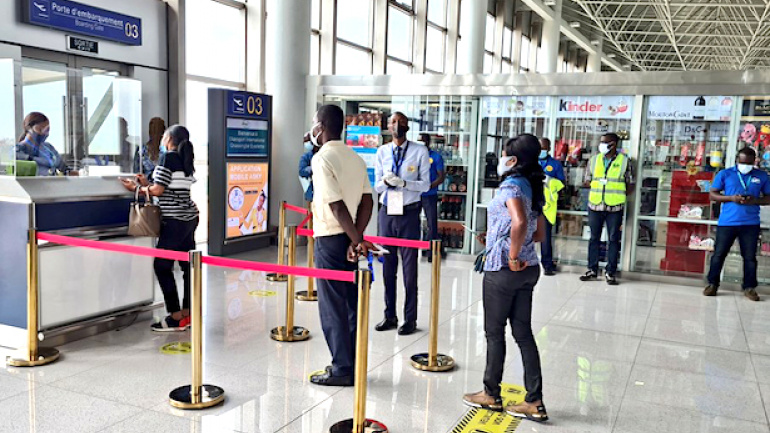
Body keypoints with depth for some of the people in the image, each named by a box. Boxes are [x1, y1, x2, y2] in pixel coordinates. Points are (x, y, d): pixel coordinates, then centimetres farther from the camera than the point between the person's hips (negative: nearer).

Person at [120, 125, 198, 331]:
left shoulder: (168, 158, -10)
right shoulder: (186, 160, 14)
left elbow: (158, 190, -11)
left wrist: (136, 188, 4)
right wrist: (147, 184, 17)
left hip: (175, 221, -9)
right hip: (190, 218, 9)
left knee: (162, 266, -3)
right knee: (188, 265, 9)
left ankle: (176, 317, -3)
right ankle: (187, 313, 14)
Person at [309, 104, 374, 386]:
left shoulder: (322, 158, -13)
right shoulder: (355, 158, 10)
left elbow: (337, 206, -20)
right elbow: (367, 202, 2)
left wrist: (357, 240, -17)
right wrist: (356, 239, -5)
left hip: (330, 239, -7)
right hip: (351, 239, 7)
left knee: (332, 306, 2)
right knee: (351, 303, 13)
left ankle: (341, 370, 10)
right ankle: (353, 366, 22)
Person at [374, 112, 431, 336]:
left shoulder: (420, 151, -2)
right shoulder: (382, 152, 7)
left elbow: (425, 184, -5)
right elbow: (377, 186, 7)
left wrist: (404, 182, -21)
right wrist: (386, 181, -16)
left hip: (409, 213, -3)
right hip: (387, 212, 4)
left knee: (410, 268, 1)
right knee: (388, 267, 9)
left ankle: (410, 319, 11)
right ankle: (390, 316, 20)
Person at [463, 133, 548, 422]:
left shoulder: (511, 186, -15)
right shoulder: (532, 187, 11)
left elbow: (519, 222, -34)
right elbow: (539, 233, 18)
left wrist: (513, 257, -24)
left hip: (503, 269, -8)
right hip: (529, 268, 8)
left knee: (494, 332, 7)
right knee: (523, 332, 11)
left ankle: (491, 395, 22)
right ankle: (534, 402, 15)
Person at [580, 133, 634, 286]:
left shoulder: (624, 161, -1)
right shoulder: (594, 160, 7)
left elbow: (630, 185, 3)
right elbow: (587, 181, 13)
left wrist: (618, 195, -6)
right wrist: (598, 190, -2)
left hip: (615, 208, -2)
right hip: (595, 206, 3)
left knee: (613, 240, 3)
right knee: (594, 238, 8)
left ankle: (610, 272, 10)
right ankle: (592, 270, 16)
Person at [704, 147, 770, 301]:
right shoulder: (725, 174, 4)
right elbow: (713, 194, 4)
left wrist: (755, 200, -10)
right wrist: (731, 198, -12)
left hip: (751, 224, 1)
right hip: (726, 222, -1)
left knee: (750, 257, 5)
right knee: (719, 254, 3)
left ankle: (749, 287, 17)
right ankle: (713, 284, 15)